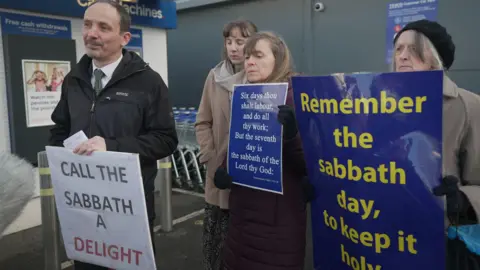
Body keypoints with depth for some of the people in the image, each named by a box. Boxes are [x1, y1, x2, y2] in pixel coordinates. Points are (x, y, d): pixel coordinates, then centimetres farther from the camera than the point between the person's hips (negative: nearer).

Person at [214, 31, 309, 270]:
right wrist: (225, 171, -1)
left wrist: (290, 134, -33)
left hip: (279, 214, -6)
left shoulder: (294, 100, -13)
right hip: (243, 209, 7)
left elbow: (308, 165, -16)